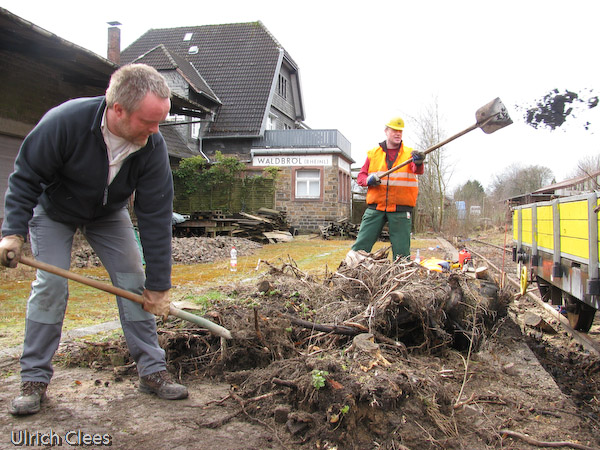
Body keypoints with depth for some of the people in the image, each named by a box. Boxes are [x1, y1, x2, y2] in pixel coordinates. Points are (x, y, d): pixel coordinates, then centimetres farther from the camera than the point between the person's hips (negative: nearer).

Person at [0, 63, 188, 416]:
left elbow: (156, 218, -24)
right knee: (50, 285, -11)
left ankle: (152, 371, 4)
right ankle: (35, 380, 4)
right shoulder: (64, 122, -36)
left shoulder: (153, 147, -28)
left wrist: (158, 284, -22)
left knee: (135, 283, -6)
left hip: (109, 215, 2)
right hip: (54, 210, -2)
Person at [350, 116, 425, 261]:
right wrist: (368, 180, -10)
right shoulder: (373, 153, 12)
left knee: (402, 252, 1)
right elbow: (360, 177, 14)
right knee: (360, 246, -1)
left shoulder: (410, 153, 7)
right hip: (375, 207, 1)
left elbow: (417, 170, -14)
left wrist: (418, 163, -39)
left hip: (401, 210, -1)